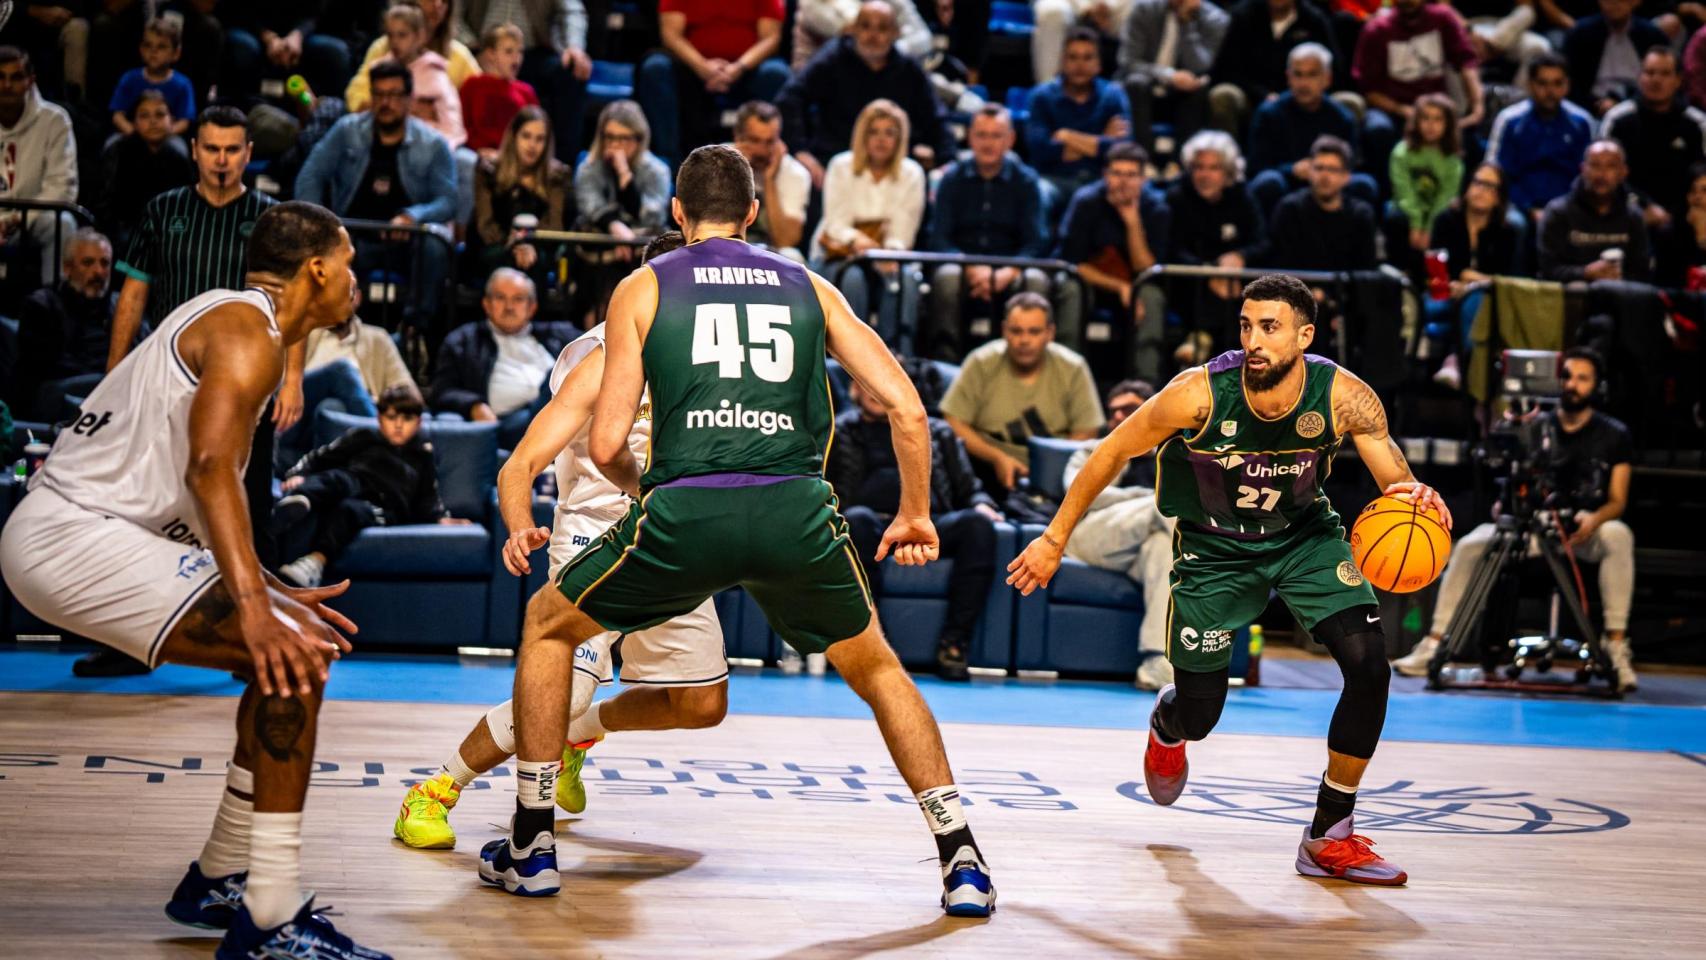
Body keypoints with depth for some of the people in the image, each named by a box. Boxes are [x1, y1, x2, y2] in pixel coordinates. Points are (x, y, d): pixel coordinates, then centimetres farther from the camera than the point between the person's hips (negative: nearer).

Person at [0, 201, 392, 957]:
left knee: (295, 655, 17)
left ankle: (219, 883, 23)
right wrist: (253, 605, -34)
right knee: (292, 665, -18)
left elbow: (198, 485, 25)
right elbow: (209, 468, -27)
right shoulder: (247, 328, -11)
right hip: (72, 535, -11)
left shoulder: (230, 323, 20)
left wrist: (269, 596, 22)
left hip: (84, 534, 11)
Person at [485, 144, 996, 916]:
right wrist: (915, 513, 23)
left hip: (686, 510, -2)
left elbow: (606, 444, 7)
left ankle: (531, 846, 24)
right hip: (797, 511, 2)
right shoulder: (808, 287, 19)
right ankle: (962, 863, 19)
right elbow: (905, 407, 10)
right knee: (877, 669, 27)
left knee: (547, 623, 24)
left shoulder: (643, 288, 14)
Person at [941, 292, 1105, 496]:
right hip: (990, 467, 0)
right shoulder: (981, 363, -2)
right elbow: (954, 424, -3)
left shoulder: (1072, 368, 0)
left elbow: (1085, 433, 0)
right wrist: (998, 458, -15)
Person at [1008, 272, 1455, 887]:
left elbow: (1396, 483, -21)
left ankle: (1329, 837, -3)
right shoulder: (1201, 393, -28)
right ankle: (1167, 721, 48)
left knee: (1369, 666, -19)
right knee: (1199, 717, 4)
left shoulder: (1344, 398, -25)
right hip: (1216, 548, -1)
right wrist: (1055, 540, -8)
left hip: (1305, 536, 1)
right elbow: (1113, 452, -14)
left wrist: (1415, 497, -47)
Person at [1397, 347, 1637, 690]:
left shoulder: (1614, 435, 1)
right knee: (1470, 546, -21)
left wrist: (1593, 520, -24)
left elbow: (1617, 501, -3)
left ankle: (1617, 646, -36)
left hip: (1587, 530, -2)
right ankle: (1434, 644, -19)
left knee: (1618, 535, -36)